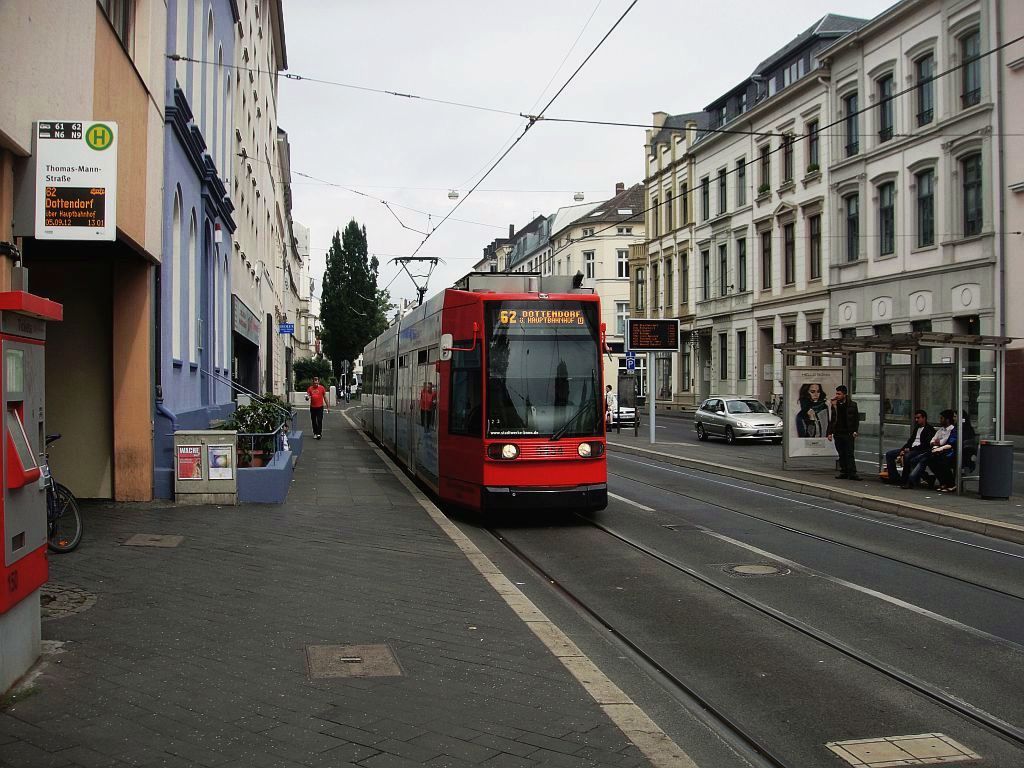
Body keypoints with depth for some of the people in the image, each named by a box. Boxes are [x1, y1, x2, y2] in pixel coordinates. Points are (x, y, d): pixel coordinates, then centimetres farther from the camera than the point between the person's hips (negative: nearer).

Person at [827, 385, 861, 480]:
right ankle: (843, 472, 12)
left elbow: (856, 419, 4)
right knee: (841, 454, 7)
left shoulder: (852, 405, 1)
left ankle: (852, 473, -7)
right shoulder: (834, 405, 8)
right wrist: (830, 433, 6)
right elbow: (831, 420, 11)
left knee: (849, 454, -7)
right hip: (837, 433, 3)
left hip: (848, 434, -3)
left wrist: (854, 431, -6)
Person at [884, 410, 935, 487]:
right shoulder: (916, 428, 24)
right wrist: (902, 450, -1)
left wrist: (910, 449, -18)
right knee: (889, 454, -2)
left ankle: (905, 480, -28)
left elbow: (926, 444, -14)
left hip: (921, 451, -9)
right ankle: (894, 477, -5)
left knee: (906, 456, -39)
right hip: (910, 449, 9)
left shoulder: (929, 429, -3)